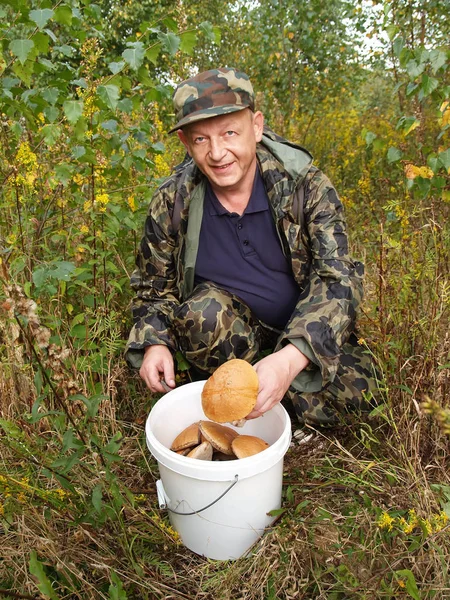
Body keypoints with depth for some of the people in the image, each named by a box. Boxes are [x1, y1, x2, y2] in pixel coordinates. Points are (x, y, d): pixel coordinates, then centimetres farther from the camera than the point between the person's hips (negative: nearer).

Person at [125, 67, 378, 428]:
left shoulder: (305, 186, -18)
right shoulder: (172, 202, -12)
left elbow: (337, 279, -24)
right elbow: (154, 286, 2)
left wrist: (291, 359, -42)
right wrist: (154, 342, -19)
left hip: (305, 330, 1)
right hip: (229, 328, 0)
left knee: (351, 390, -21)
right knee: (204, 313, -33)